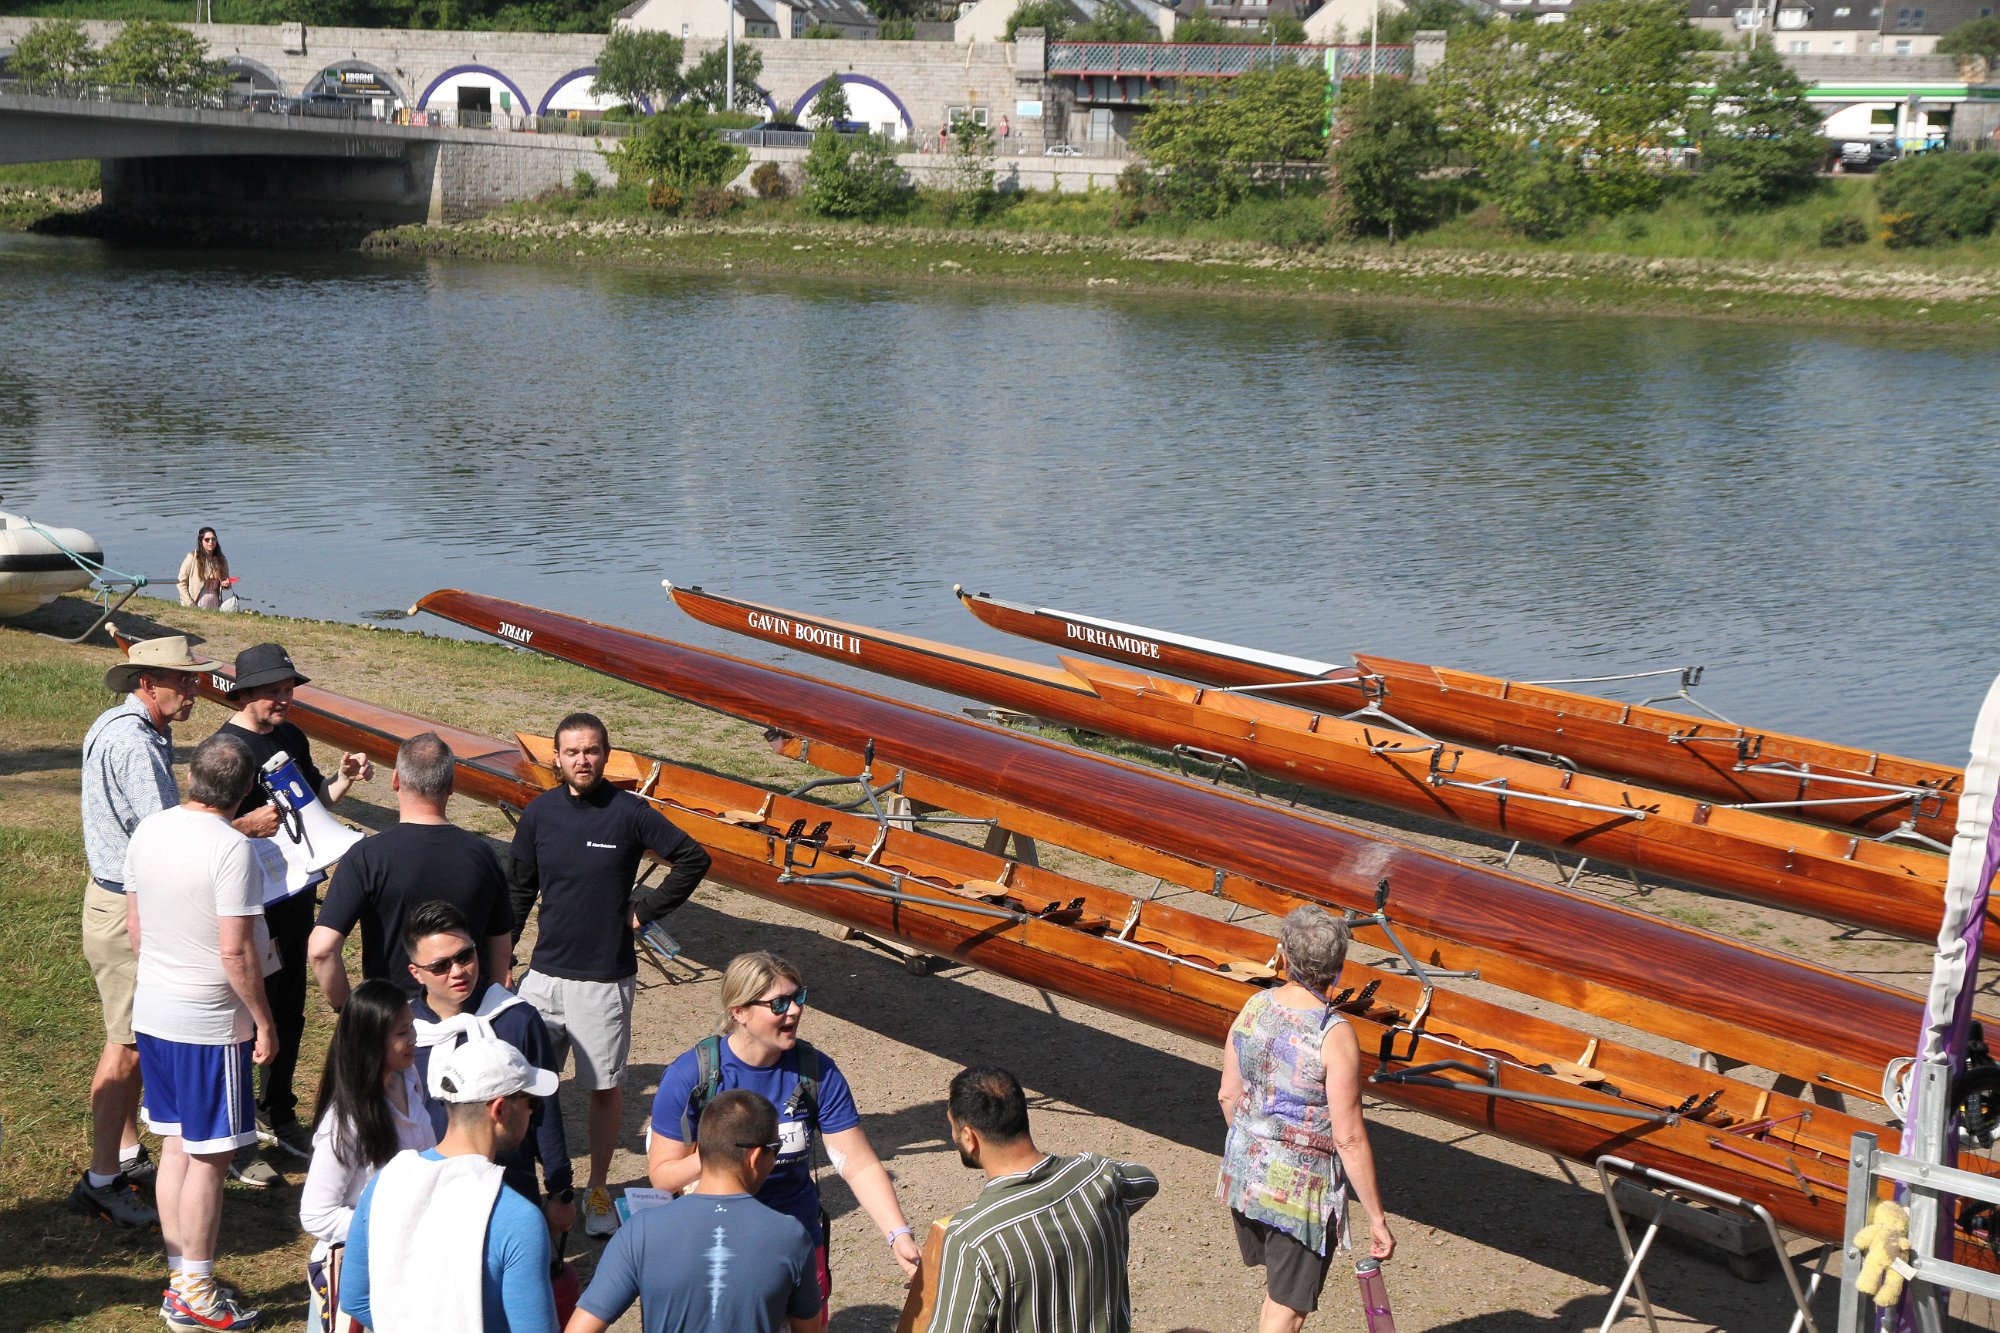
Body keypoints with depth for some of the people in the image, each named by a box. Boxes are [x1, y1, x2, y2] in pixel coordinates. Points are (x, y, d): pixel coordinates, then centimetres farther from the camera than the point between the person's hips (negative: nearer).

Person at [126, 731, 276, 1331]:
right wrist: (264, 1021, -10)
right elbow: (236, 951, -21)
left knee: (175, 1147, 15)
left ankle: (179, 1280, 23)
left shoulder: (148, 832, 1)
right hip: (210, 1022, -7)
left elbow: (134, 925, 11)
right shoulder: (231, 849, -21)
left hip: (151, 1011, 7)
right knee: (208, 1157, 3)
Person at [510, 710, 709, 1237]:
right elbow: (518, 892, 12)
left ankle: (598, 1191, 19)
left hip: (605, 977, -3)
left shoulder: (629, 812, -8)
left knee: (605, 1086, 5)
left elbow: (693, 860, 1)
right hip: (545, 972, 3)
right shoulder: (540, 812, 2)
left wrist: (644, 909, -2)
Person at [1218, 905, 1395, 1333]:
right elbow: (1349, 1139, -21)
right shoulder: (1334, 1036, -24)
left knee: (1280, 1286, 28)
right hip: (1300, 1189, -6)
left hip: (1244, 1171, 6)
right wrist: (1377, 1218, -12)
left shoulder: (1254, 1008, -6)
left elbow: (1228, 1096, 6)